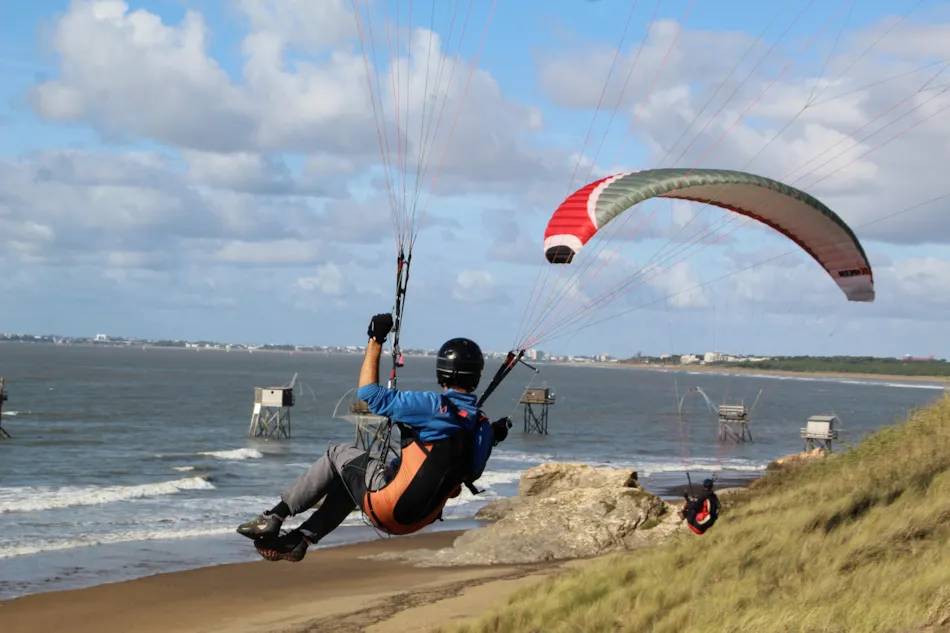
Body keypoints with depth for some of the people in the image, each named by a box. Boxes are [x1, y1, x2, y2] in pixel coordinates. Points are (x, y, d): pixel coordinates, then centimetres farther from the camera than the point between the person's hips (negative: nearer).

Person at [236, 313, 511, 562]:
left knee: (337, 455, 14)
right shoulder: (482, 427, -1)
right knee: (351, 476, 30)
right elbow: (470, 474, 12)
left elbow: (371, 394, -17)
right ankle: (300, 540, 29)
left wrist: (375, 340, -12)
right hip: (420, 518, 7)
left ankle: (273, 518, 14)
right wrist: (490, 438, 25)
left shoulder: (436, 406, -19)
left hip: (390, 509, -7)